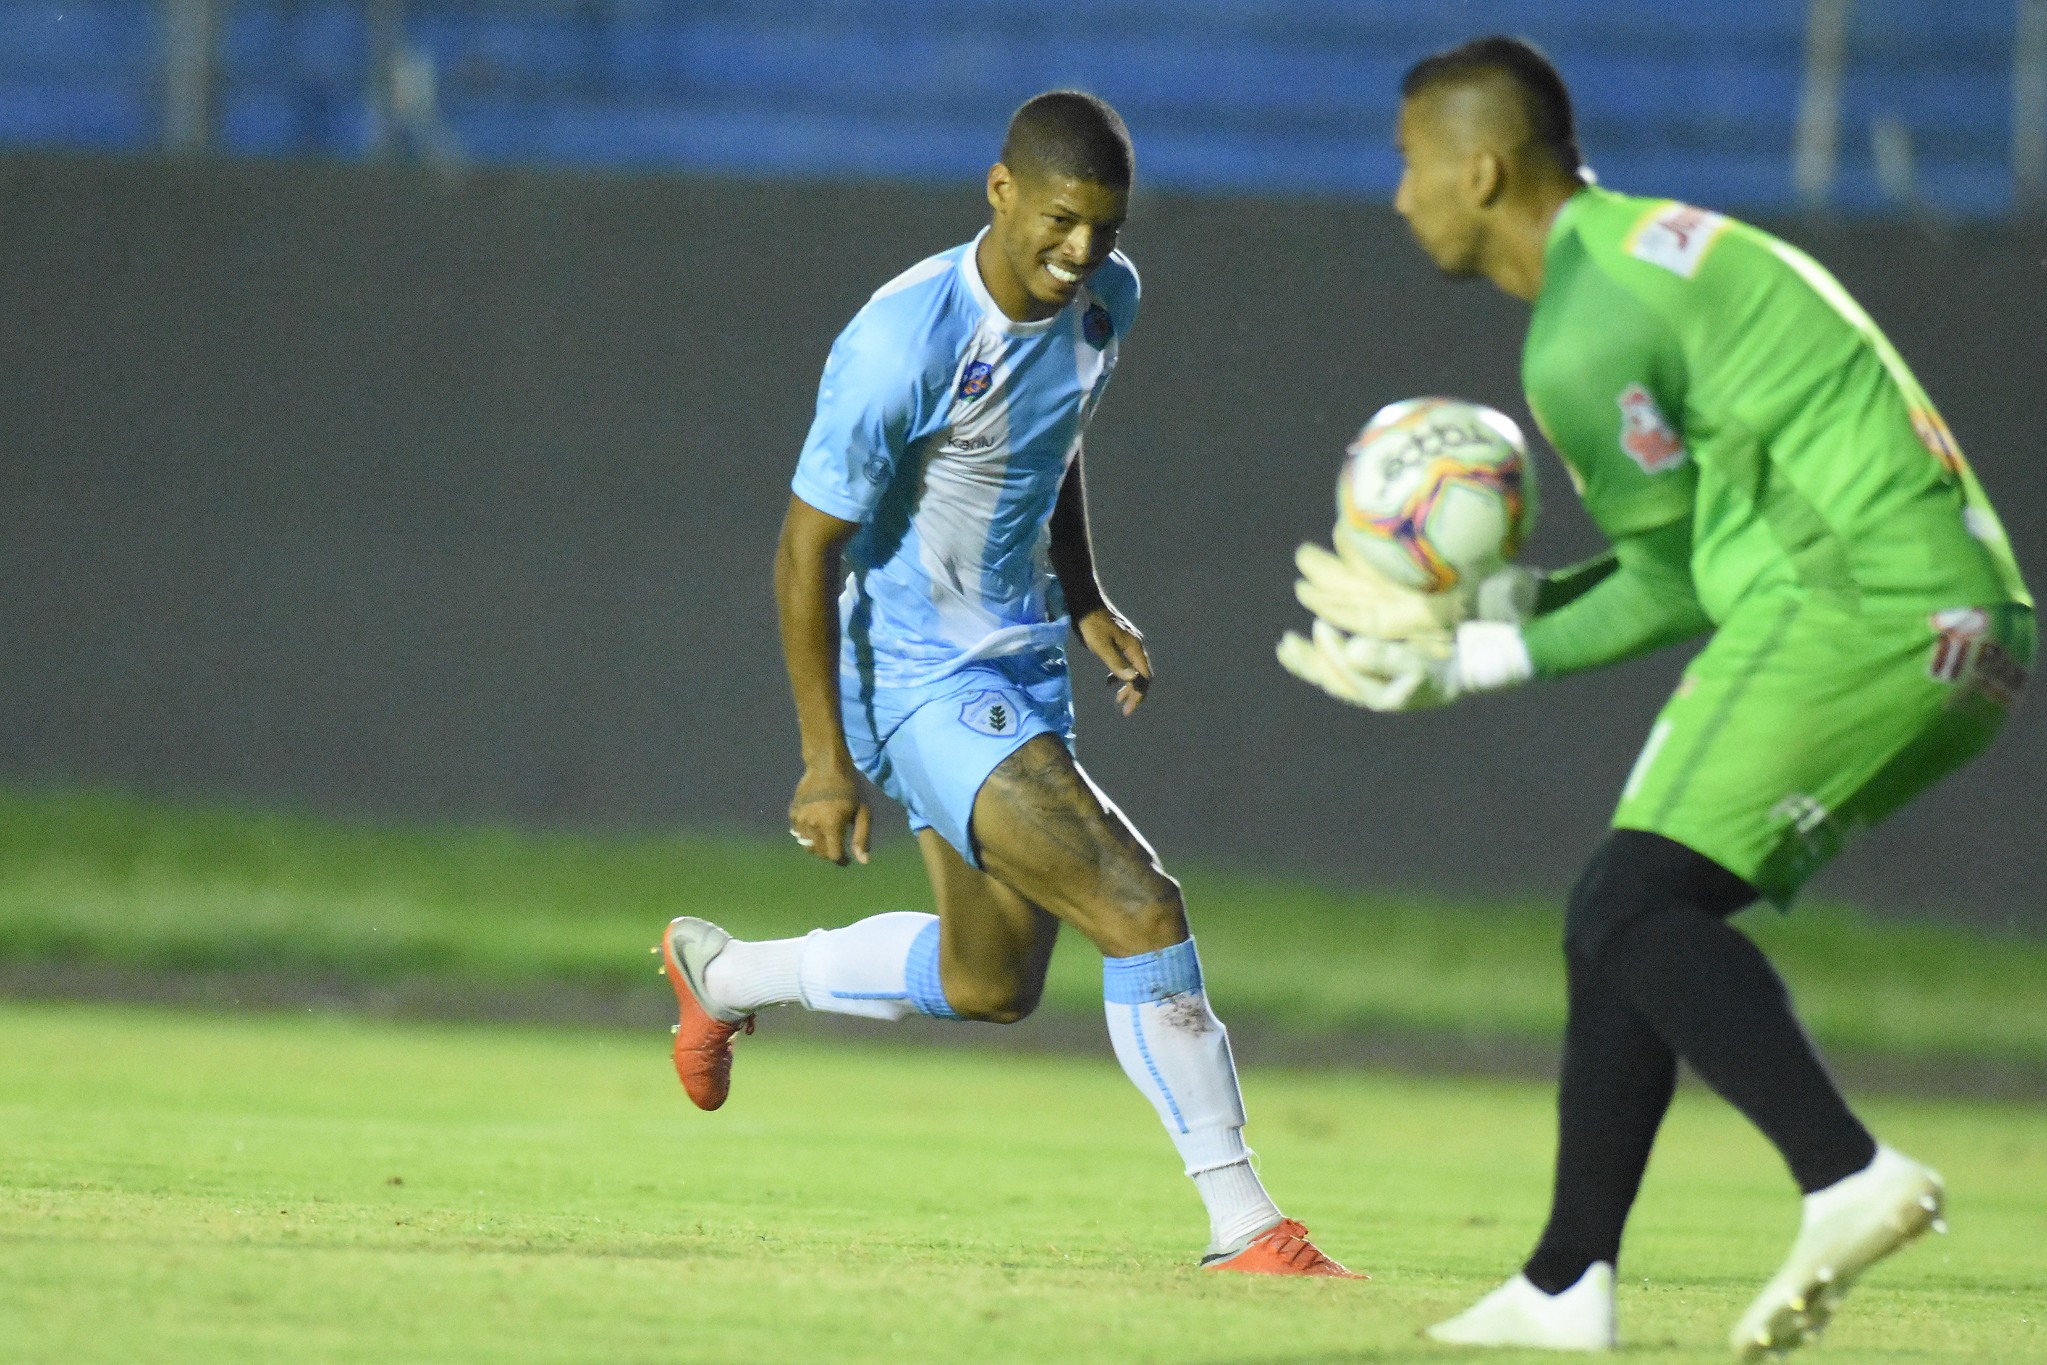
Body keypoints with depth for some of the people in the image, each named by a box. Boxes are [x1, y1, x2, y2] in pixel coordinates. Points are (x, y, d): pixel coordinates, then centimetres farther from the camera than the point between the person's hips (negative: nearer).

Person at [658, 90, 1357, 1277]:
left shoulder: (1105, 300, -2)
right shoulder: (903, 343, -25)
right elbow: (810, 546, -17)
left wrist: (1086, 602, 11)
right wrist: (827, 759, -16)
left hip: (1020, 664, 9)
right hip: (921, 680, -9)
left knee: (993, 984, 19)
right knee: (1141, 914, -20)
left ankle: (723, 974, 39)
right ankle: (1242, 1223, -14)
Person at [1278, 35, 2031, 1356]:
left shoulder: (1586, 339, -11)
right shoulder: (1651, 242, 20)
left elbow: (1676, 592, -6)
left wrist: (1482, 661, 2)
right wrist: (1526, 604, 23)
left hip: (1867, 609, -10)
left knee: (1631, 910, -18)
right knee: (1620, 921, 12)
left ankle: (1848, 1175, -34)